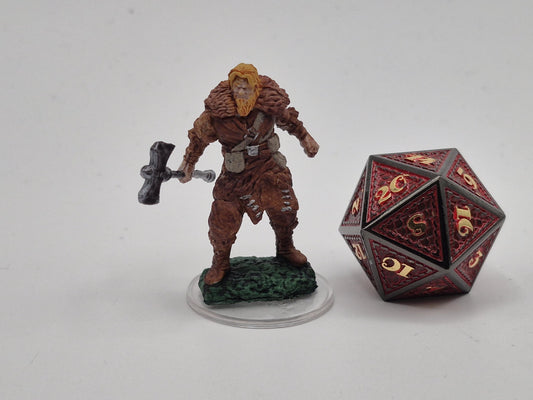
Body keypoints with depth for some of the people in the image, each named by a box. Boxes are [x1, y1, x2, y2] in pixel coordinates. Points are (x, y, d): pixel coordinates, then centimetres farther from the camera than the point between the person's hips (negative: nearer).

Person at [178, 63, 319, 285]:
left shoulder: (270, 102, -14)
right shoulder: (217, 110, -20)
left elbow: (288, 119, 9)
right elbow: (199, 135, -1)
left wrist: (305, 137, 17)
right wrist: (188, 162, 6)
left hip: (268, 165, 2)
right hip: (235, 171, -2)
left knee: (284, 208, 2)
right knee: (223, 218, -3)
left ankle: (285, 249, 34)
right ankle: (220, 264, 24)